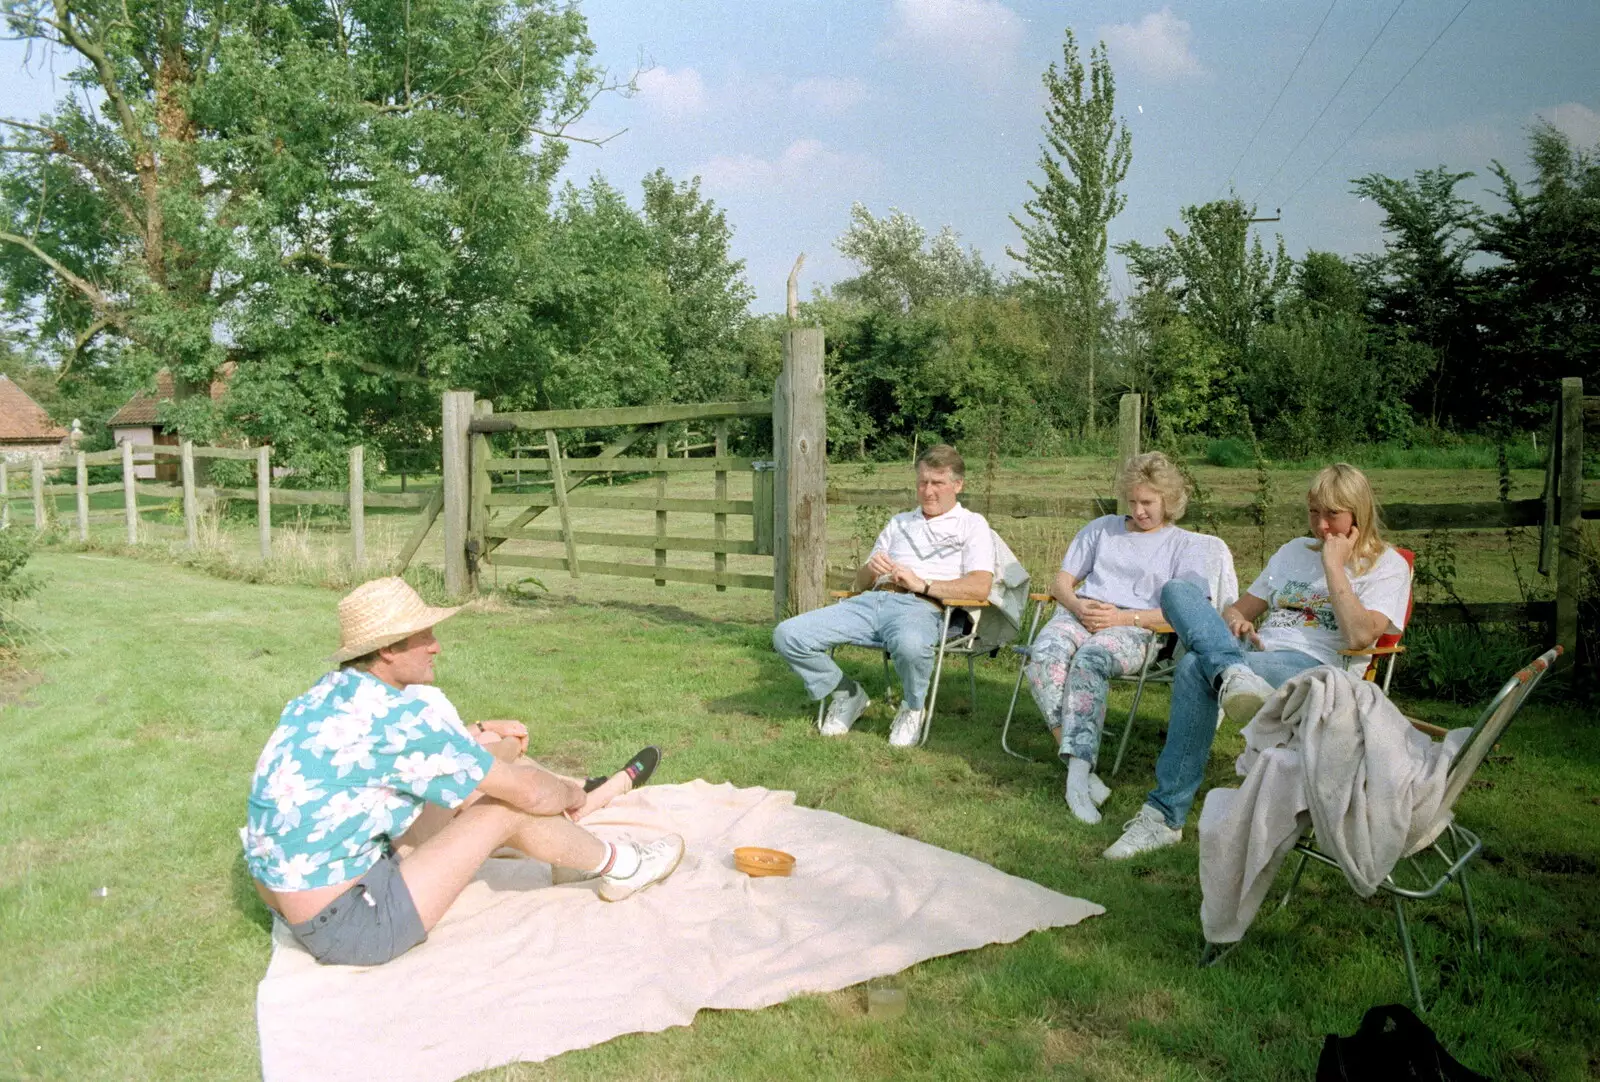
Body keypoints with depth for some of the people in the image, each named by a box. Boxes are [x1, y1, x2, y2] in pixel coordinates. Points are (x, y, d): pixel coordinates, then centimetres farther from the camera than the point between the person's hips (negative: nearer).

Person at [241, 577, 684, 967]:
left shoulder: (329, 695, 1)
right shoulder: (395, 715, -26)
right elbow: (530, 792, -17)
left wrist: (478, 733, 25)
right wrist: (571, 793, 4)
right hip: (348, 927, -9)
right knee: (508, 809, -8)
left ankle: (608, 790, 30)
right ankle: (618, 866, 17)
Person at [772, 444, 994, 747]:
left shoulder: (972, 524, 15)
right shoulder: (898, 523, 31)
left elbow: (980, 587, -2)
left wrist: (922, 584, -11)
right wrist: (869, 570, 2)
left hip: (919, 608, -5)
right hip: (870, 601, 5)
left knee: (910, 645, -43)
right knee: (787, 635, -15)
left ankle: (912, 708, -8)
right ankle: (847, 694, 8)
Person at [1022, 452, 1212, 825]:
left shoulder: (1184, 546, 16)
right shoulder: (1103, 528, 27)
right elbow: (1061, 583, 23)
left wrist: (1123, 617, -11)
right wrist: (1077, 605, -1)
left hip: (1132, 627, -3)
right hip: (1078, 615, 3)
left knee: (1089, 659, -39)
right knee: (1043, 655, -33)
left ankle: (1078, 769, -46)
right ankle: (1083, 770, -38)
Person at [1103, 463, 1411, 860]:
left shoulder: (1388, 566, 8)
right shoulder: (1295, 550, 28)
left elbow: (1359, 636, -12)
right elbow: (1240, 608, 26)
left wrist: (1334, 565, -6)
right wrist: (1235, 622, 1)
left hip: (1314, 668, -7)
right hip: (1256, 651, 7)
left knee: (1195, 668, -35)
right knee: (1176, 590, -18)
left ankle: (1165, 816, -35)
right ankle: (1232, 674, -47)